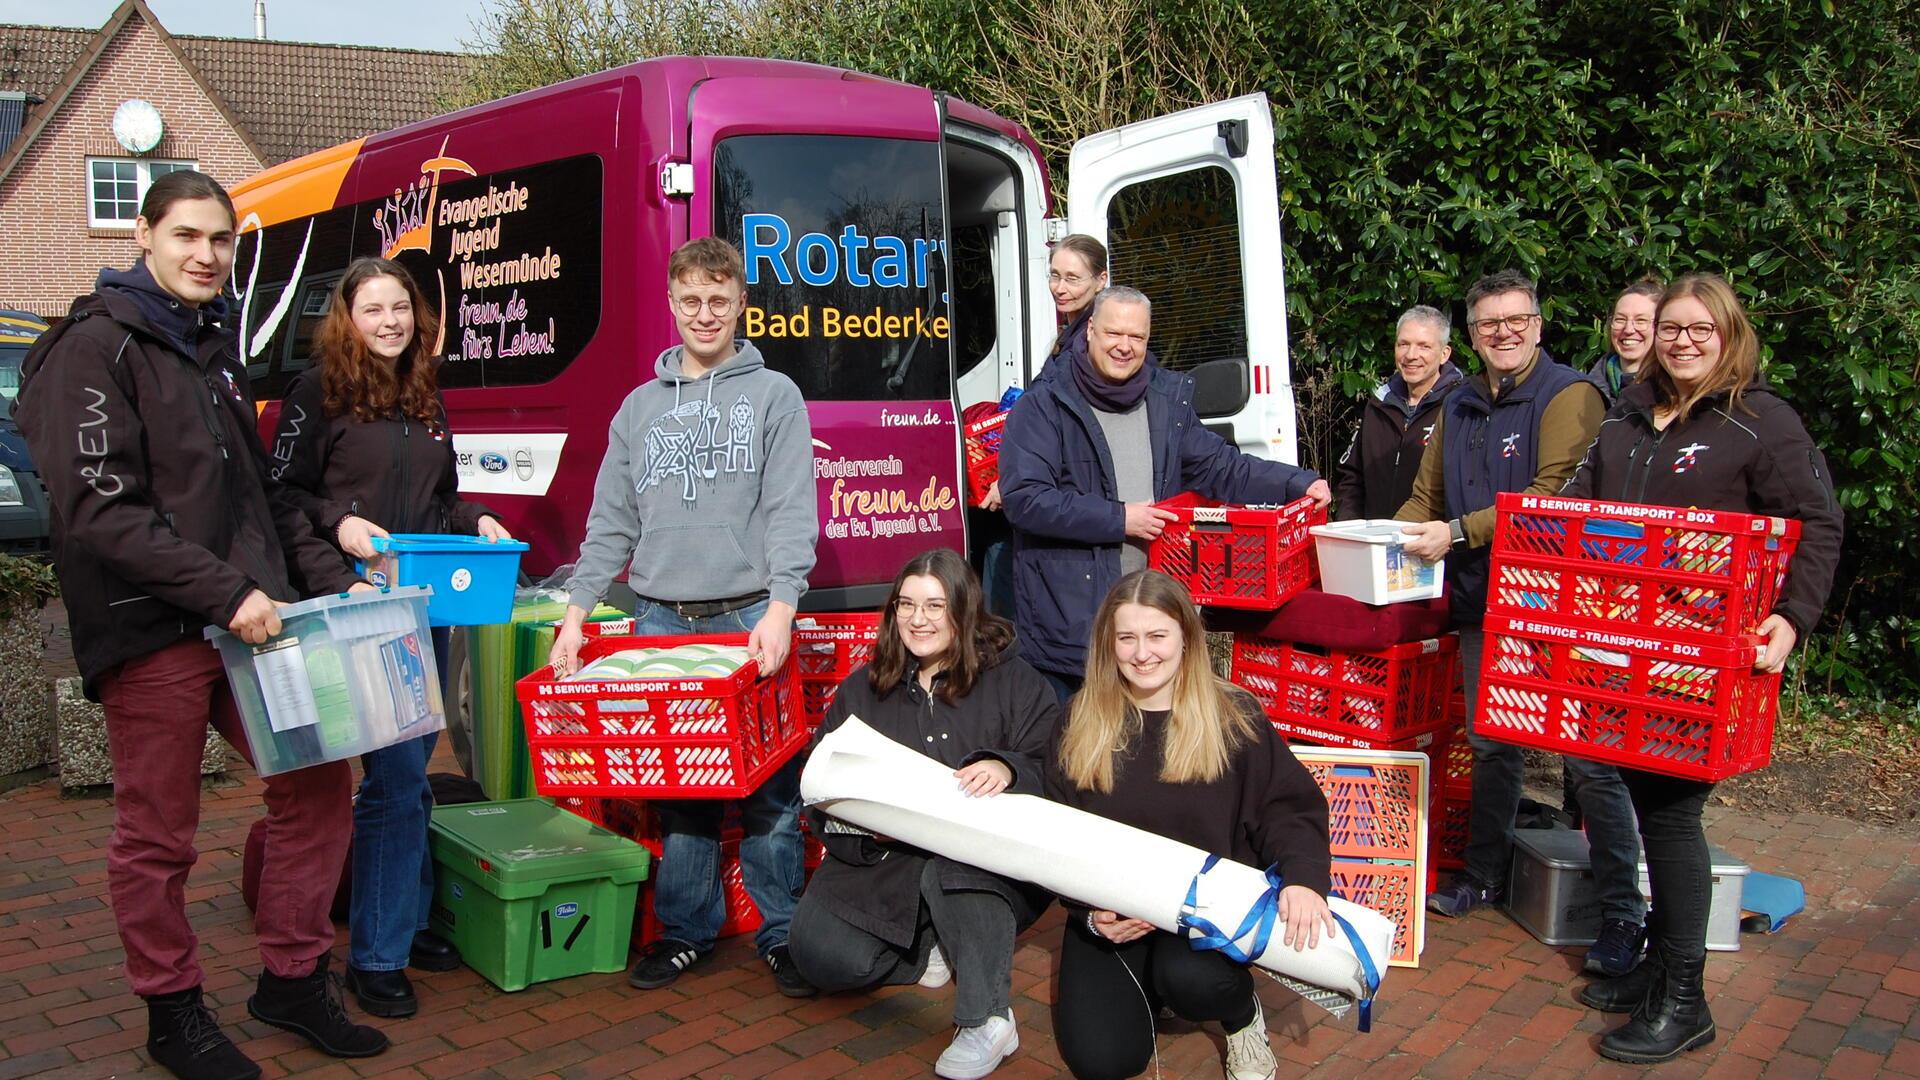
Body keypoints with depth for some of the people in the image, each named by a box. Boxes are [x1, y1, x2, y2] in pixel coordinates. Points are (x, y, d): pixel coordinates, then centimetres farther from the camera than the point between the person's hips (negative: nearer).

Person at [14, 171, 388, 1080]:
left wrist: (330, 580, 10)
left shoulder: (214, 349, 17)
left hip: (248, 623, 7)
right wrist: (225, 593, -21)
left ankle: (293, 978, 22)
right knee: (158, 836, 5)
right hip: (150, 633, -7)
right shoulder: (96, 347, -8)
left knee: (319, 783, 7)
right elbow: (101, 513, -17)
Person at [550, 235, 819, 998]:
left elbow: (792, 514, -5)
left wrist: (779, 608, -18)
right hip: (660, 620, 3)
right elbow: (611, 524, 13)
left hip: (751, 618, -3)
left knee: (768, 786, 0)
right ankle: (685, 929, 20)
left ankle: (781, 932, 13)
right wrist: (576, 612, 3)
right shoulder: (640, 406, 15)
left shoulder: (774, 395, 5)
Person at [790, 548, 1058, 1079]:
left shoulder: (1013, 681, 4)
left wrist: (1006, 769, -29)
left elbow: (1055, 772, -7)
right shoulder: (862, 689, 12)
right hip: (882, 863, 3)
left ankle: (988, 1019, -24)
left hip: (985, 860, -3)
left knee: (954, 868, -38)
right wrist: (862, 824, -13)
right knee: (821, 951, -20)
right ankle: (929, 949, 6)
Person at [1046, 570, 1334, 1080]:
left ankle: (1244, 1018, 4)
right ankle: (1143, 982, 20)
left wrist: (1303, 877, -25)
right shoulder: (1081, 724, 2)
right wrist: (1089, 912, -13)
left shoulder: (1233, 715, -3)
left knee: (1191, 978, -35)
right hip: (1110, 915, 2)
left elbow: (1289, 806, -4)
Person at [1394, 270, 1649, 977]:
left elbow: (1555, 492, -20)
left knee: (1590, 757, -3)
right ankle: (1484, 876, 34)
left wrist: (1460, 532, -24)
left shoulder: (1569, 394, -8)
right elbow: (1426, 495, 17)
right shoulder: (1459, 408, 14)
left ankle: (1623, 913, 7)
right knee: (1490, 745, 18)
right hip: (1481, 602, 7)